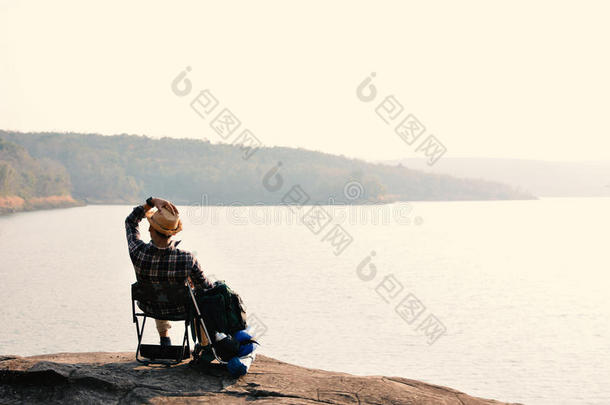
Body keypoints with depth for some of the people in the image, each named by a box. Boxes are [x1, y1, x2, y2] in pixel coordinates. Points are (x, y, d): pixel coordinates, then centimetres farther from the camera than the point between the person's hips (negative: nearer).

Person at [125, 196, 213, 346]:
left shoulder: (138, 252, -32)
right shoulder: (187, 260, -35)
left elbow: (130, 221, -12)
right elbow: (206, 289, -18)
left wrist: (152, 202, -25)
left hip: (149, 308, 2)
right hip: (180, 310, -2)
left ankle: (164, 338, 47)